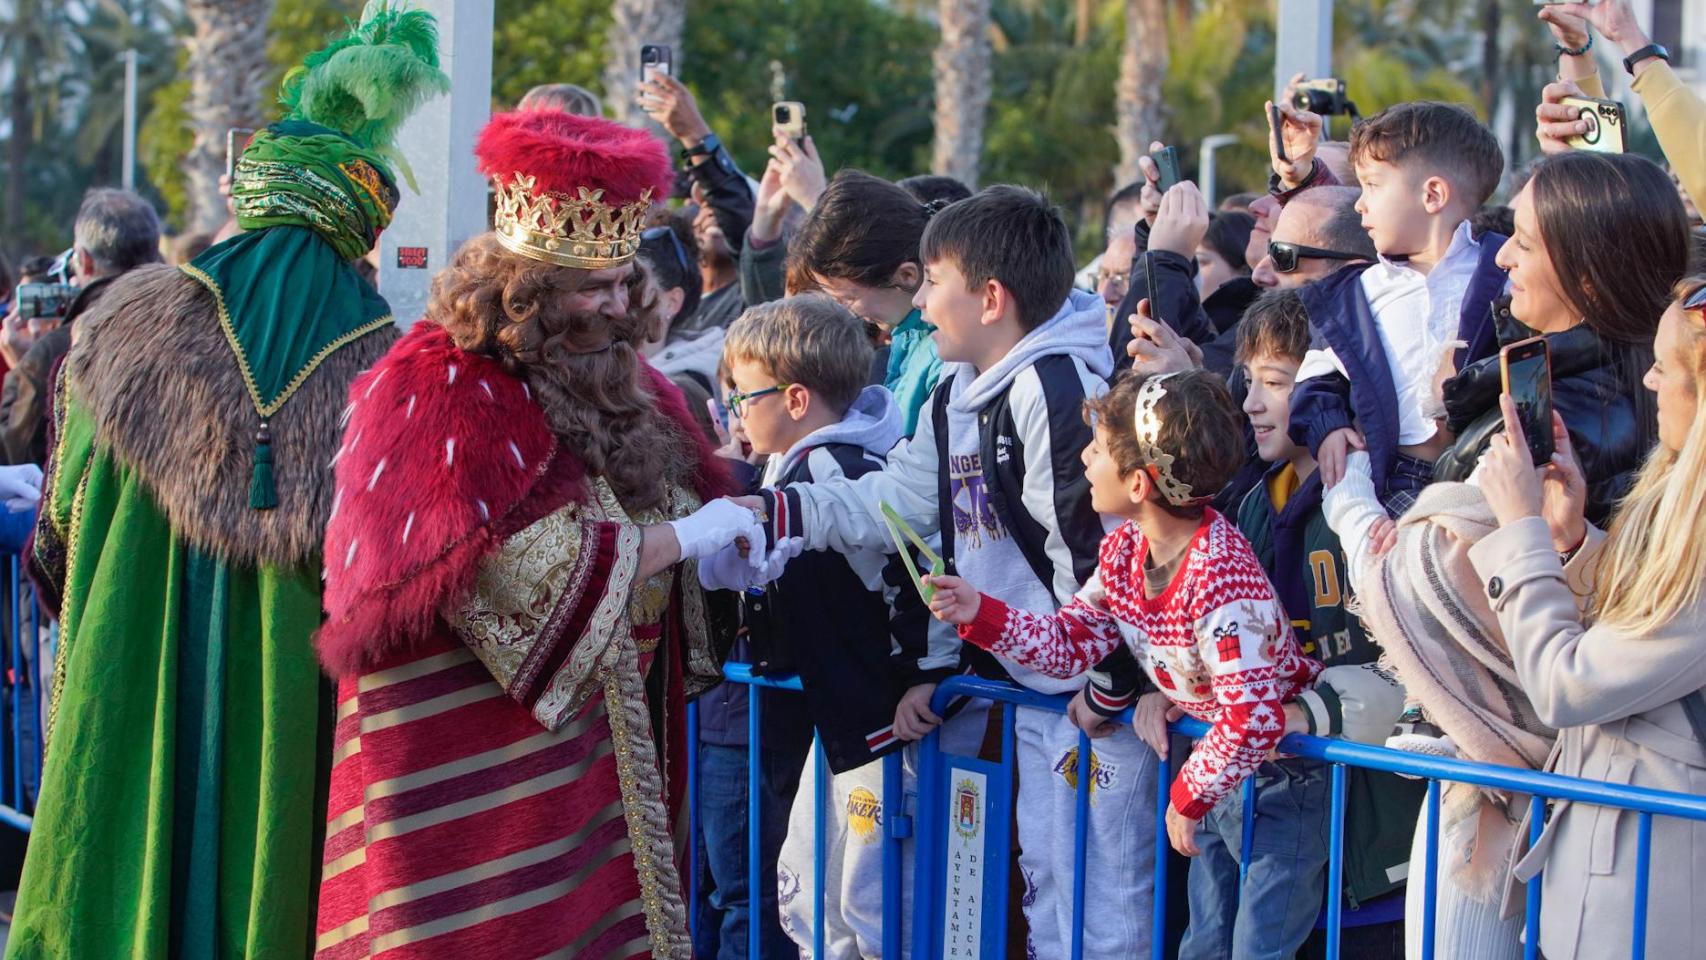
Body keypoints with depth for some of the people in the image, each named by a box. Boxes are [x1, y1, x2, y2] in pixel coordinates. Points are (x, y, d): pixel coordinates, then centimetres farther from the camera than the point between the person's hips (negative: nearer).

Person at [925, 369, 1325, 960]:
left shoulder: (1222, 577, -33)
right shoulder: (1125, 550, -5)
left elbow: (1253, 718, -36)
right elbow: (1069, 642, 4)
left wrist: (1188, 796, -23)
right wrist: (978, 614, -9)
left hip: (1283, 771, -9)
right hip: (1221, 762, 9)